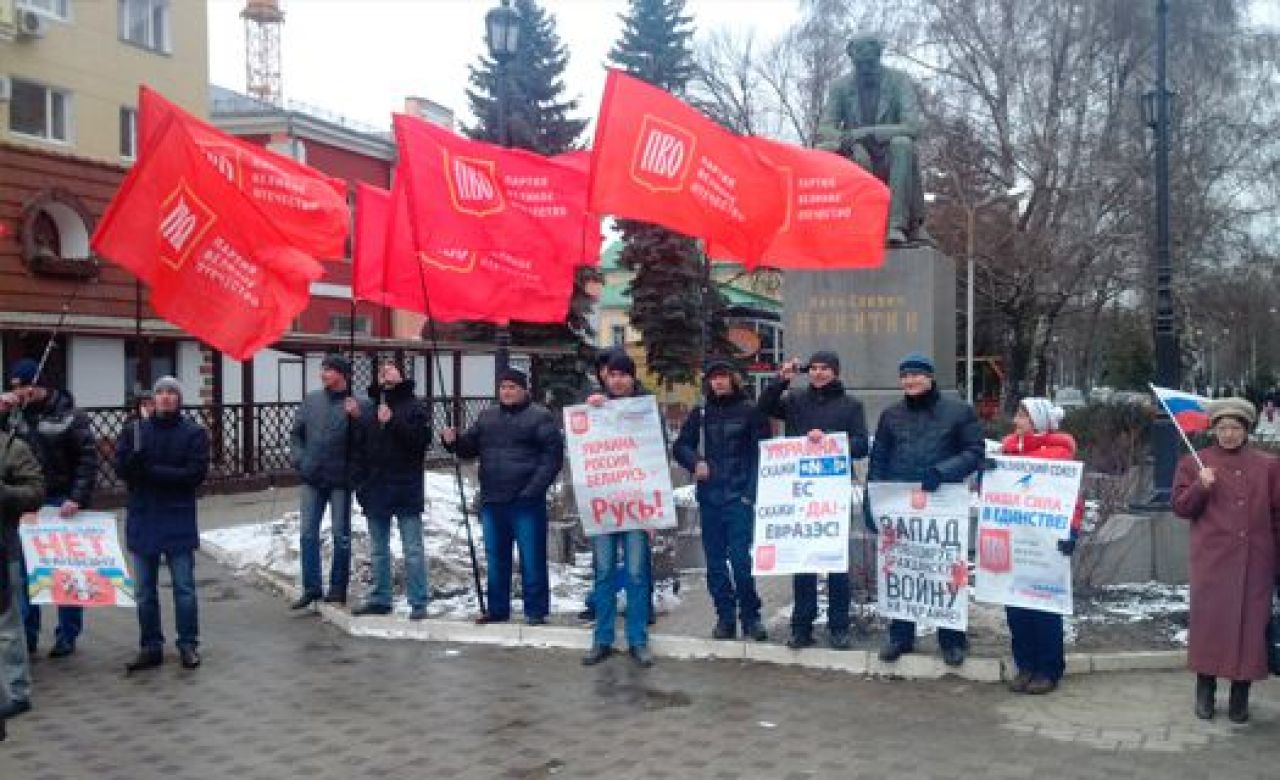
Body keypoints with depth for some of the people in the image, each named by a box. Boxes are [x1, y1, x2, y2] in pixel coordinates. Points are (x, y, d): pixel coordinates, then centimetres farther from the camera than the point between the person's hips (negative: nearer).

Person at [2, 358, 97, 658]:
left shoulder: (68, 415, -10)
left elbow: (88, 459, -12)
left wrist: (77, 498, -21)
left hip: (60, 503, -5)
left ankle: (67, 636, 15)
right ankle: (27, 635, 19)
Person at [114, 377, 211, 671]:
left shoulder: (194, 432, -2)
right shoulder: (134, 430, 5)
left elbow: (196, 473, -12)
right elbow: (122, 468, -4)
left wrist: (151, 471, -13)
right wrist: (138, 451, -24)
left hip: (179, 520, -3)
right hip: (142, 519, 3)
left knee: (184, 587, 3)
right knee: (145, 590, 9)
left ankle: (188, 645, 12)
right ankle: (150, 647, 18)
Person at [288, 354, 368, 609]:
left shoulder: (356, 404, -7)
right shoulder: (311, 400, 7)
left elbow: (363, 442, -15)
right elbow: (297, 434, 15)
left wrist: (355, 417, -28)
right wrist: (299, 459, 3)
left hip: (340, 480, -4)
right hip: (312, 479, 4)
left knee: (341, 535, 5)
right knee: (308, 533, 6)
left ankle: (338, 588, 15)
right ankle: (311, 587, 15)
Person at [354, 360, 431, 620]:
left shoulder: (414, 406, -2)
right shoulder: (370, 406, 10)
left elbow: (422, 439, -14)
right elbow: (360, 443, 13)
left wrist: (393, 422, -20)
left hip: (406, 488, -5)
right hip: (376, 487, 5)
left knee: (413, 550, -3)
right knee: (378, 549, 14)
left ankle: (418, 603, 1)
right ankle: (380, 598, 25)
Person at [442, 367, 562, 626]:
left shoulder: (540, 416, -3)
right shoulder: (487, 417, 15)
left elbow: (553, 452, -10)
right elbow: (470, 447, 20)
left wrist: (536, 487, -17)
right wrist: (453, 441, -2)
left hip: (526, 502, -6)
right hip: (492, 501, 6)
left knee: (532, 558, 0)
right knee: (495, 559, 13)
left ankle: (536, 610, 8)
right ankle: (497, 609, 23)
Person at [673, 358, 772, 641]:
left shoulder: (750, 411, 0)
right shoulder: (700, 414, 11)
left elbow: (763, 452, -3)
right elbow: (680, 446, 13)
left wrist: (752, 492, -11)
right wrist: (695, 462, -8)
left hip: (740, 498, -4)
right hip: (709, 498, 4)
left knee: (741, 559, -9)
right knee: (715, 562, 7)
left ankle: (750, 615, 5)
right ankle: (725, 616, 17)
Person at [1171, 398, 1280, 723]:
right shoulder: (1194, 462, 6)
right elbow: (1180, 507, 3)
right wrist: (1201, 486, -14)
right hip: (1212, 560, -1)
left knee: (1251, 623, 3)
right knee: (1209, 620, 0)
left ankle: (1240, 696, 13)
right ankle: (1205, 692, 12)